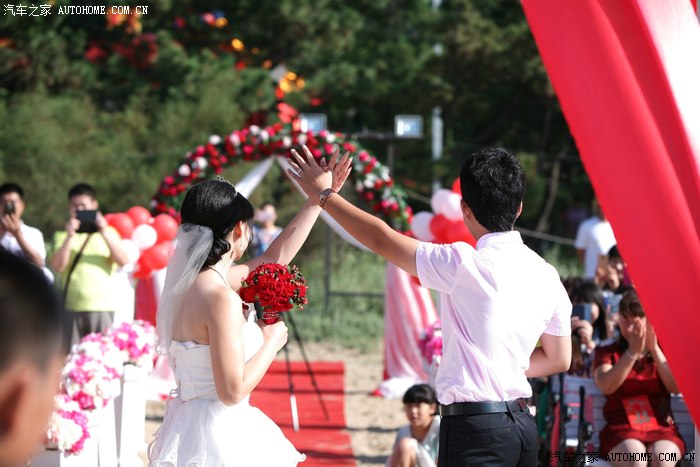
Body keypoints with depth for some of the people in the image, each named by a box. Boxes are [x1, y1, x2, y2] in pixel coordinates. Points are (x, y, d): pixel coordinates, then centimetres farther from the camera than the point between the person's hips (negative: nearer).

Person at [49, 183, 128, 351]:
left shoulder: (108, 232, 11)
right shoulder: (63, 236, 12)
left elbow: (123, 261, -4)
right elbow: (57, 266, -4)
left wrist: (104, 234, -11)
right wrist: (70, 236, -11)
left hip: (102, 307, 0)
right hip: (72, 307, 1)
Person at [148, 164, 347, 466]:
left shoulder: (193, 281, 6)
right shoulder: (220, 298, -21)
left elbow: (273, 259, 19)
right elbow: (233, 391, -22)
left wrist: (319, 197, 24)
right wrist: (272, 342, -7)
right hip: (218, 435, -9)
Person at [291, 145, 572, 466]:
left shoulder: (466, 266, -12)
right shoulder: (545, 275, 8)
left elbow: (381, 239, -3)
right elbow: (559, 359, 18)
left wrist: (323, 193, 9)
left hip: (476, 430, -7)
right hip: (523, 425, 8)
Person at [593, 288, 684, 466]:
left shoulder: (663, 353, 17)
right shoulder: (608, 353, 12)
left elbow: (676, 386, -3)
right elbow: (606, 386, -9)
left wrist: (653, 349, -13)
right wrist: (633, 351, -19)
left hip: (662, 429, 1)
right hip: (621, 431, -1)